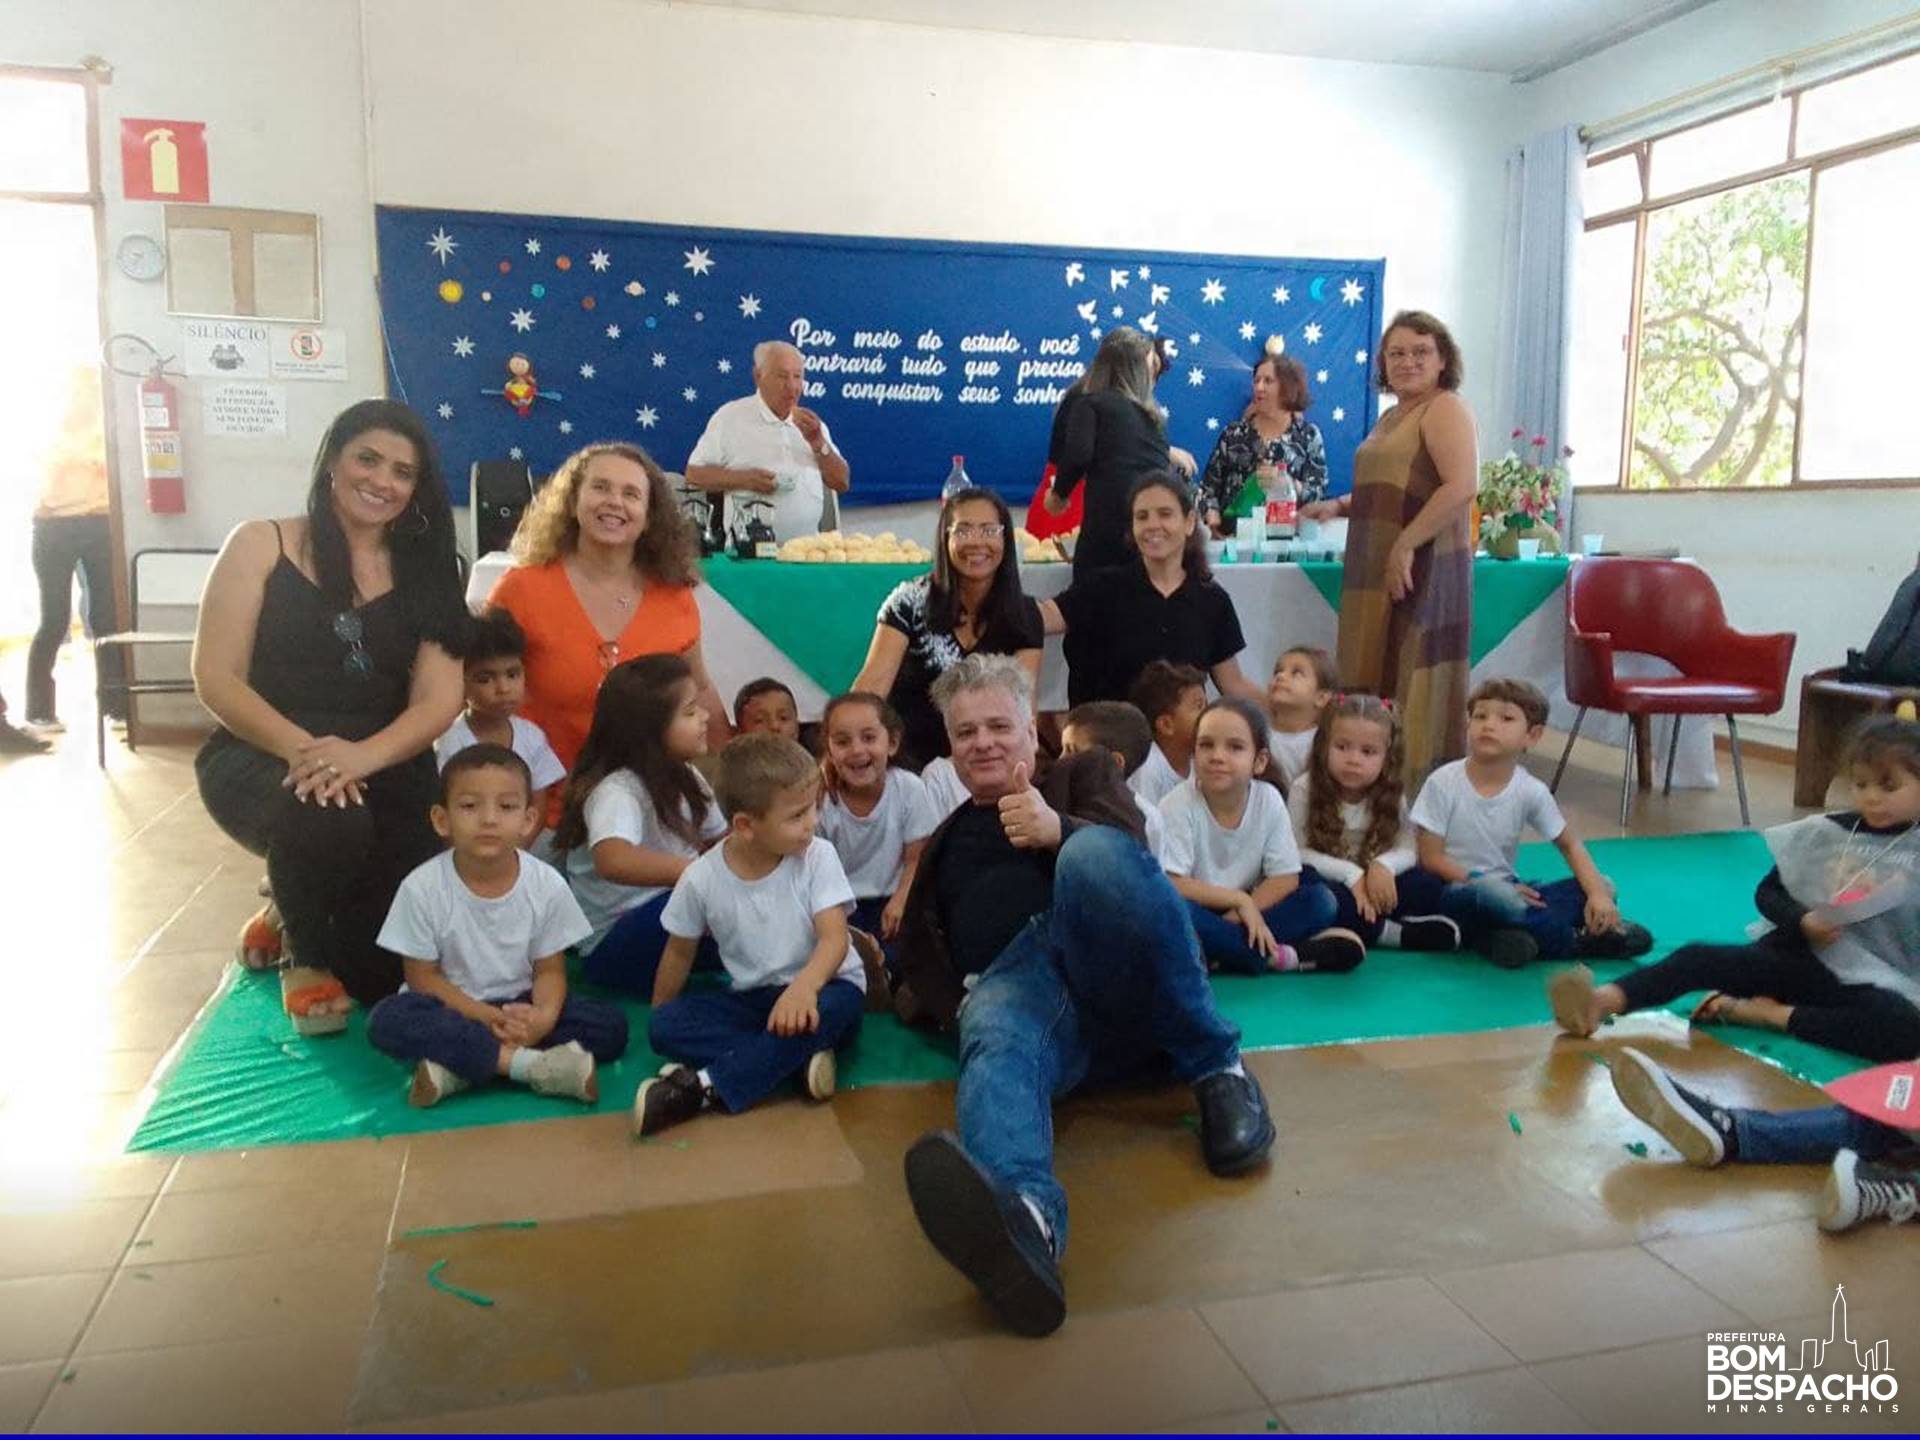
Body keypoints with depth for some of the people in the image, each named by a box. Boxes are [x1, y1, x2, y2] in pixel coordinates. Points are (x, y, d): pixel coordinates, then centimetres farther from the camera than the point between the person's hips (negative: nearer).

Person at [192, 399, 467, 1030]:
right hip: (261, 758, -2)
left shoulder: (424, 573, 8)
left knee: (387, 974, -12)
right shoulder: (261, 545, 2)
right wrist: (301, 749, -24)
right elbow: (216, 679, -6)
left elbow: (438, 702, -4)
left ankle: (296, 911, 27)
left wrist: (363, 755, -25)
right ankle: (306, 953, -2)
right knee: (327, 819, -39)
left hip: (384, 772, 3)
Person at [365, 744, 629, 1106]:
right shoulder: (422, 888, -15)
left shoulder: (547, 884, -11)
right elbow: (423, 977, -9)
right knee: (387, 1020, -32)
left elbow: (549, 970, -4)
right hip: (451, 1009, -1)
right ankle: (534, 1065, -31)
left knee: (611, 1024, -20)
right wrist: (489, 1019, -23)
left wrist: (544, 1016, -27)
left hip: (519, 1009, 2)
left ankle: (459, 1067, -26)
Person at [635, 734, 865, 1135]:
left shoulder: (817, 857, -14)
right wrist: (660, 1017, 11)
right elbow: (680, 952, 7)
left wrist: (804, 985, -42)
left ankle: (705, 1088, -32)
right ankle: (801, 1056, -28)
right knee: (665, 1027, -20)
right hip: (751, 998, 2)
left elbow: (834, 938, -23)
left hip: (820, 986, -2)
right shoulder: (702, 878, -10)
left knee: (837, 1006, -37)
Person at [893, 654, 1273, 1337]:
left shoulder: (1082, 772, 28)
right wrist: (955, 1007, 1)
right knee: (997, 1043, -38)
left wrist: (1060, 831, -18)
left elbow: (1124, 842, 5)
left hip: (1115, 979, -1)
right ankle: (1022, 1217, -71)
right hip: (1011, 979, 1)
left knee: (1091, 856, -36)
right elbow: (919, 946, 25)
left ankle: (1216, 1068, -24)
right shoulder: (944, 845, 37)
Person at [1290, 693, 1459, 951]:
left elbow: (1407, 849, -4)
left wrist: (1384, 865, -28)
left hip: (1373, 886, 2)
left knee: (1429, 885, -19)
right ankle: (1400, 934, -30)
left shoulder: (1392, 795, -2)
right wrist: (1352, 875, -23)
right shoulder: (1304, 789, -11)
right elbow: (1298, 852, -14)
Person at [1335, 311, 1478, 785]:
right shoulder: (1391, 417, 20)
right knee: (1374, 682, 8)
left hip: (1420, 570, -9)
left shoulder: (1445, 409, -7)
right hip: (1376, 573, 9)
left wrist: (1405, 546, -24)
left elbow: (1462, 486, -21)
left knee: (1412, 684, -7)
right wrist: (1341, 505, 14)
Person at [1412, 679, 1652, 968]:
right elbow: (1430, 858, -11)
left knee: (1602, 886, -9)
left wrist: (1598, 894, -11)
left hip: (1507, 890, 5)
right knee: (1490, 892, -39)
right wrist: (1483, 882, -19)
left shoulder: (1531, 791, -4)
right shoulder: (1443, 783, -14)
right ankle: (1579, 939, -17)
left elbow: (1569, 844, 5)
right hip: (1456, 894, -5)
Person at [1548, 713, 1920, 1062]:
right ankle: (1603, 1000, -44)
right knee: (1698, 958, -23)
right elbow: (1767, 893, 8)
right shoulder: (1823, 833, 8)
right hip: (1799, 954, 2)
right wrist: (1803, 921, -11)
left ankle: (1773, 1014, -28)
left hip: (1876, 981, -2)